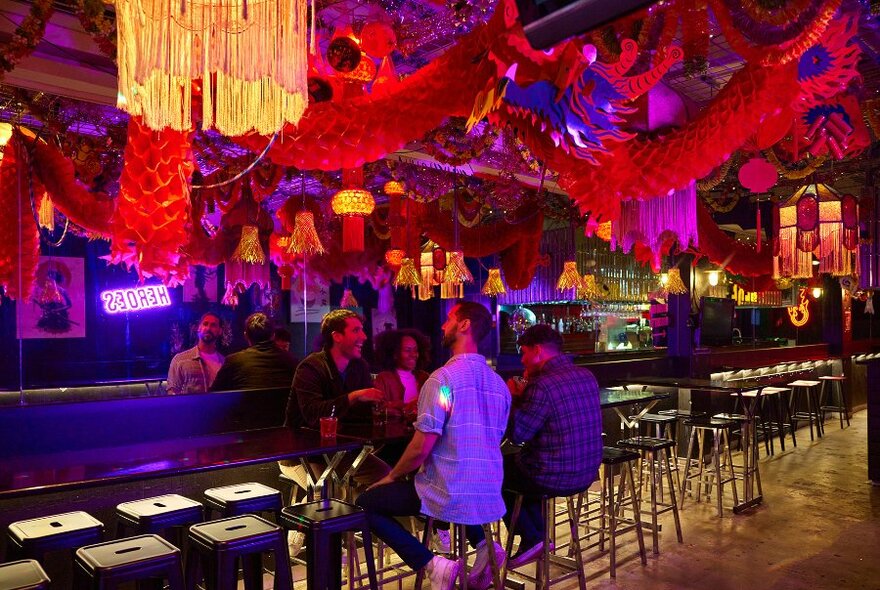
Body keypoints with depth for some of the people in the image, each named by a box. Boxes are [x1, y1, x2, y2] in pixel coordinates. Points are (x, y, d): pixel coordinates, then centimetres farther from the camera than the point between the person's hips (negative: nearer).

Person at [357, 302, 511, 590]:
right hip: (489, 496, 7)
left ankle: (432, 564, -3)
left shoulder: (444, 377, -16)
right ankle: (483, 544, 15)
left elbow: (421, 449, -17)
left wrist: (391, 477, 2)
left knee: (365, 503, 10)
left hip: (449, 495, -7)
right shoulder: (498, 383, 7)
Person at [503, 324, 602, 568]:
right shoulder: (587, 376, 4)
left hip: (553, 478, -8)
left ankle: (531, 539, 18)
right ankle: (538, 535, 32)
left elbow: (516, 434, -17)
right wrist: (524, 396, 11)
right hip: (586, 474, 8)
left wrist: (513, 398, -3)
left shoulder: (542, 385, -23)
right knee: (513, 462, 30)